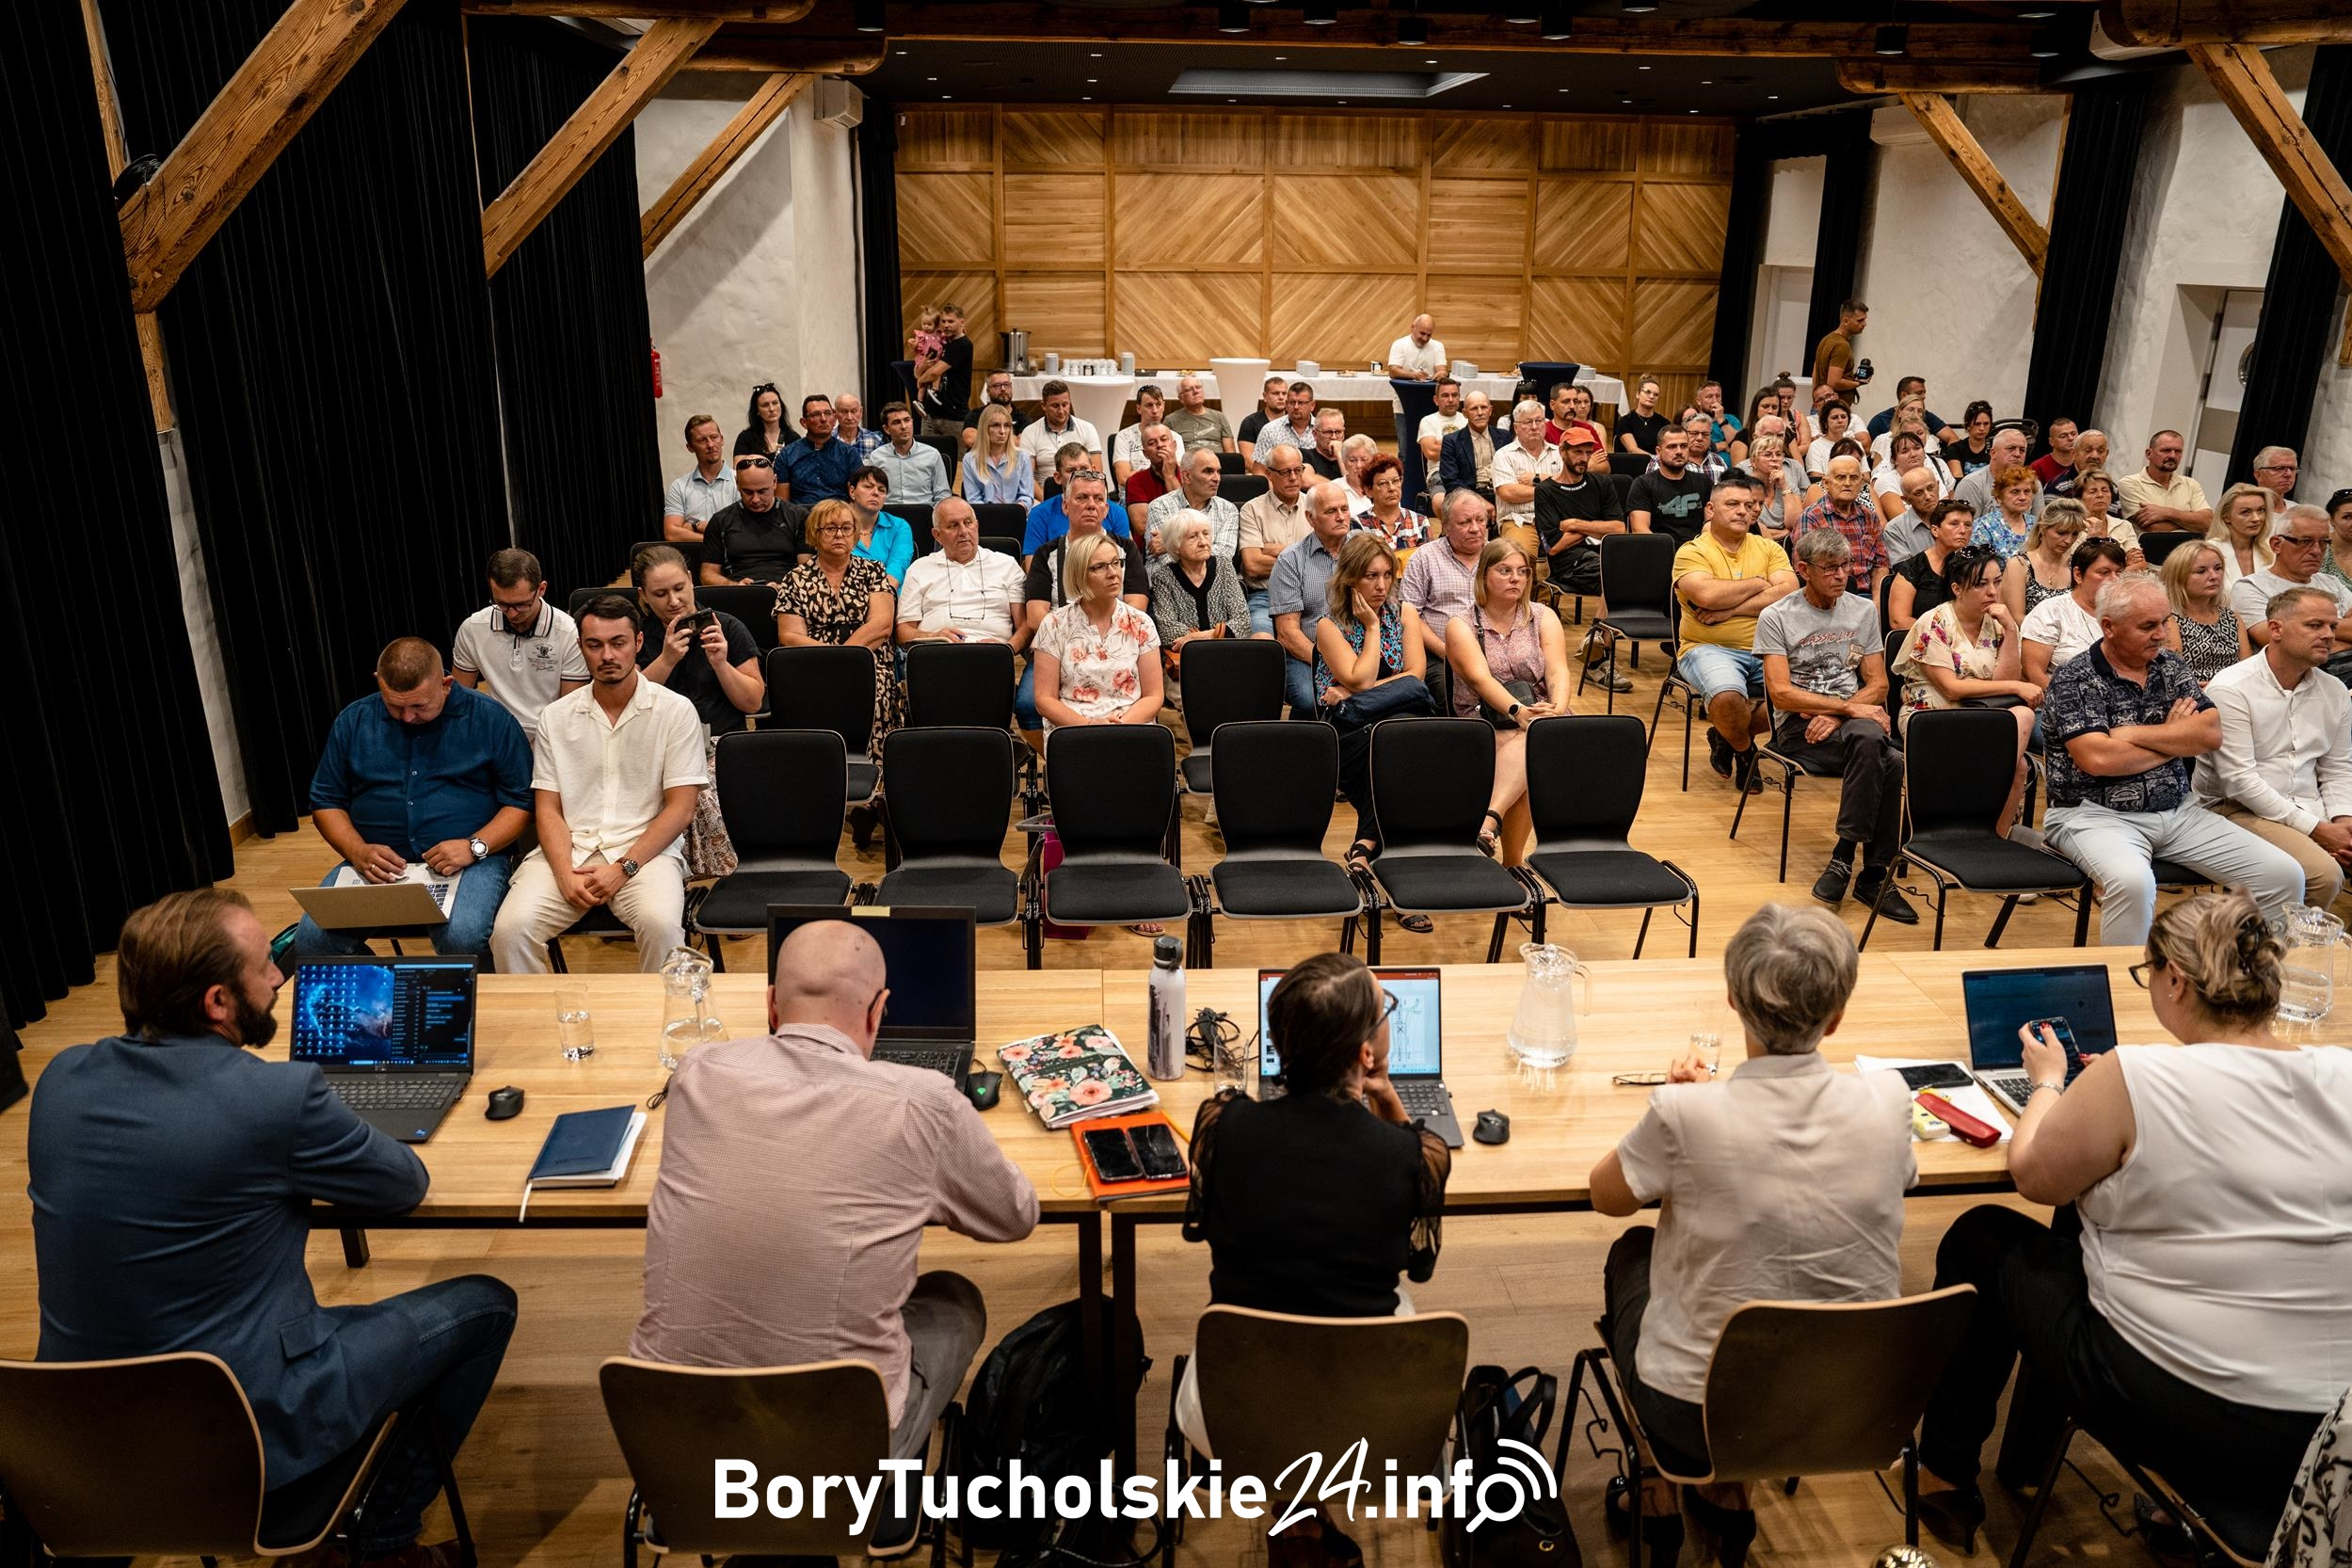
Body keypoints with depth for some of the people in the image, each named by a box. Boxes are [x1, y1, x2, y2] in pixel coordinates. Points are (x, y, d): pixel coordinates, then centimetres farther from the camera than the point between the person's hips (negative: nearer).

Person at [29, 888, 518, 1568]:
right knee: (484, 1305, 9)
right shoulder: (278, 1097, -25)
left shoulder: (61, 1077, -5)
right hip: (239, 1440, -7)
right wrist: (313, 1153, 12)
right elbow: (406, 1185, -7)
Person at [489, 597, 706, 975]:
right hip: (570, 850, 3)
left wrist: (624, 868, -12)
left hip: (645, 849, -2)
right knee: (511, 927, -23)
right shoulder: (556, 716, 11)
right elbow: (548, 809, 8)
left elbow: (681, 808, -2)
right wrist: (567, 874, -10)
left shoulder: (676, 711, 2)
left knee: (661, 925, -32)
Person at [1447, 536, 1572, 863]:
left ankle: (1490, 820, -53)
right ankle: (1513, 861, -39)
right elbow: (1480, 678, -15)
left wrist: (1557, 709, -27)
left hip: (1541, 717, 2)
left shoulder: (1543, 618, 11)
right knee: (1530, 742, -34)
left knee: (1531, 745, -36)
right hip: (1485, 724, -1)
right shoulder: (1461, 625, 2)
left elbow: (1558, 671, -5)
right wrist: (1517, 711, -33)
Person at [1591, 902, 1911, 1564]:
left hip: (1694, 1417, -3)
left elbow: (1606, 1195, -5)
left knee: (1631, 1253, 26)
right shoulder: (1888, 1102, -15)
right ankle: (1727, 1491, 37)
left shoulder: (1683, 1114, -26)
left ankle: (1661, 1492, 37)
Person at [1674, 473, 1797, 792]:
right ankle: (1744, 751, 3)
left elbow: (1788, 594, -5)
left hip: (1767, 651, 4)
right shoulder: (1692, 552, 2)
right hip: (1709, 649, -4)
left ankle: (1725, 735, 4)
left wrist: (1729, 609, -14)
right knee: (1728, 695, -35)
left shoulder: (1769, 549, 14)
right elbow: (1707, 595, -19)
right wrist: (1758, 583, -4)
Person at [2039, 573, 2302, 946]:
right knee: (2132, 881, -37)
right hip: (2096, 814, -6)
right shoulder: (2073, 681, -8)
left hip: (2179, 811, 7)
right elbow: (2097, 759, -20)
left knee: (2286, 876, -6)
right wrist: (2176, 739, -3)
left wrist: (2133, 734, -11)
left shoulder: (2169, 665, 12)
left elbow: (2211, 733, 2)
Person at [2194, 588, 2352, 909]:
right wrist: (2316, 830, -16)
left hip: (2312, 809, 7)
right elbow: (2239, 781, -16)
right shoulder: (2230, 690, -12)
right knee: (2323, 872, -29)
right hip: (2239, 809, -7)